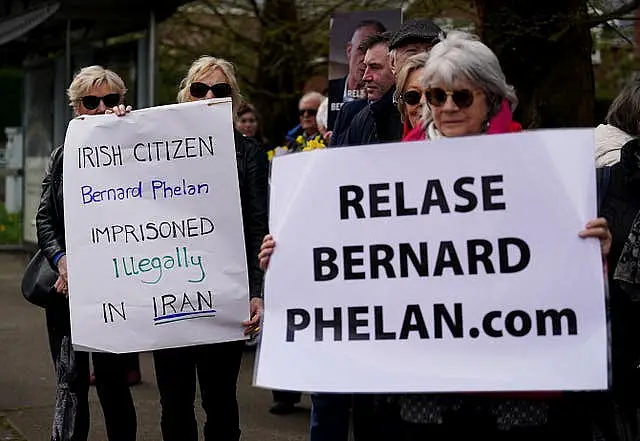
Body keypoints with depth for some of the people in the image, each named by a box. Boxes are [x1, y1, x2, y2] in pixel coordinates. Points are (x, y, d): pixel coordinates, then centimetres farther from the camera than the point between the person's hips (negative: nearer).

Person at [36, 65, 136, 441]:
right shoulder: (63, 157, 13)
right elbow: (45, 219, 9)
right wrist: (61, 260, -10)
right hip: (66, 286, 4)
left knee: (112, 381, 1)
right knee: (70, 382, 5)